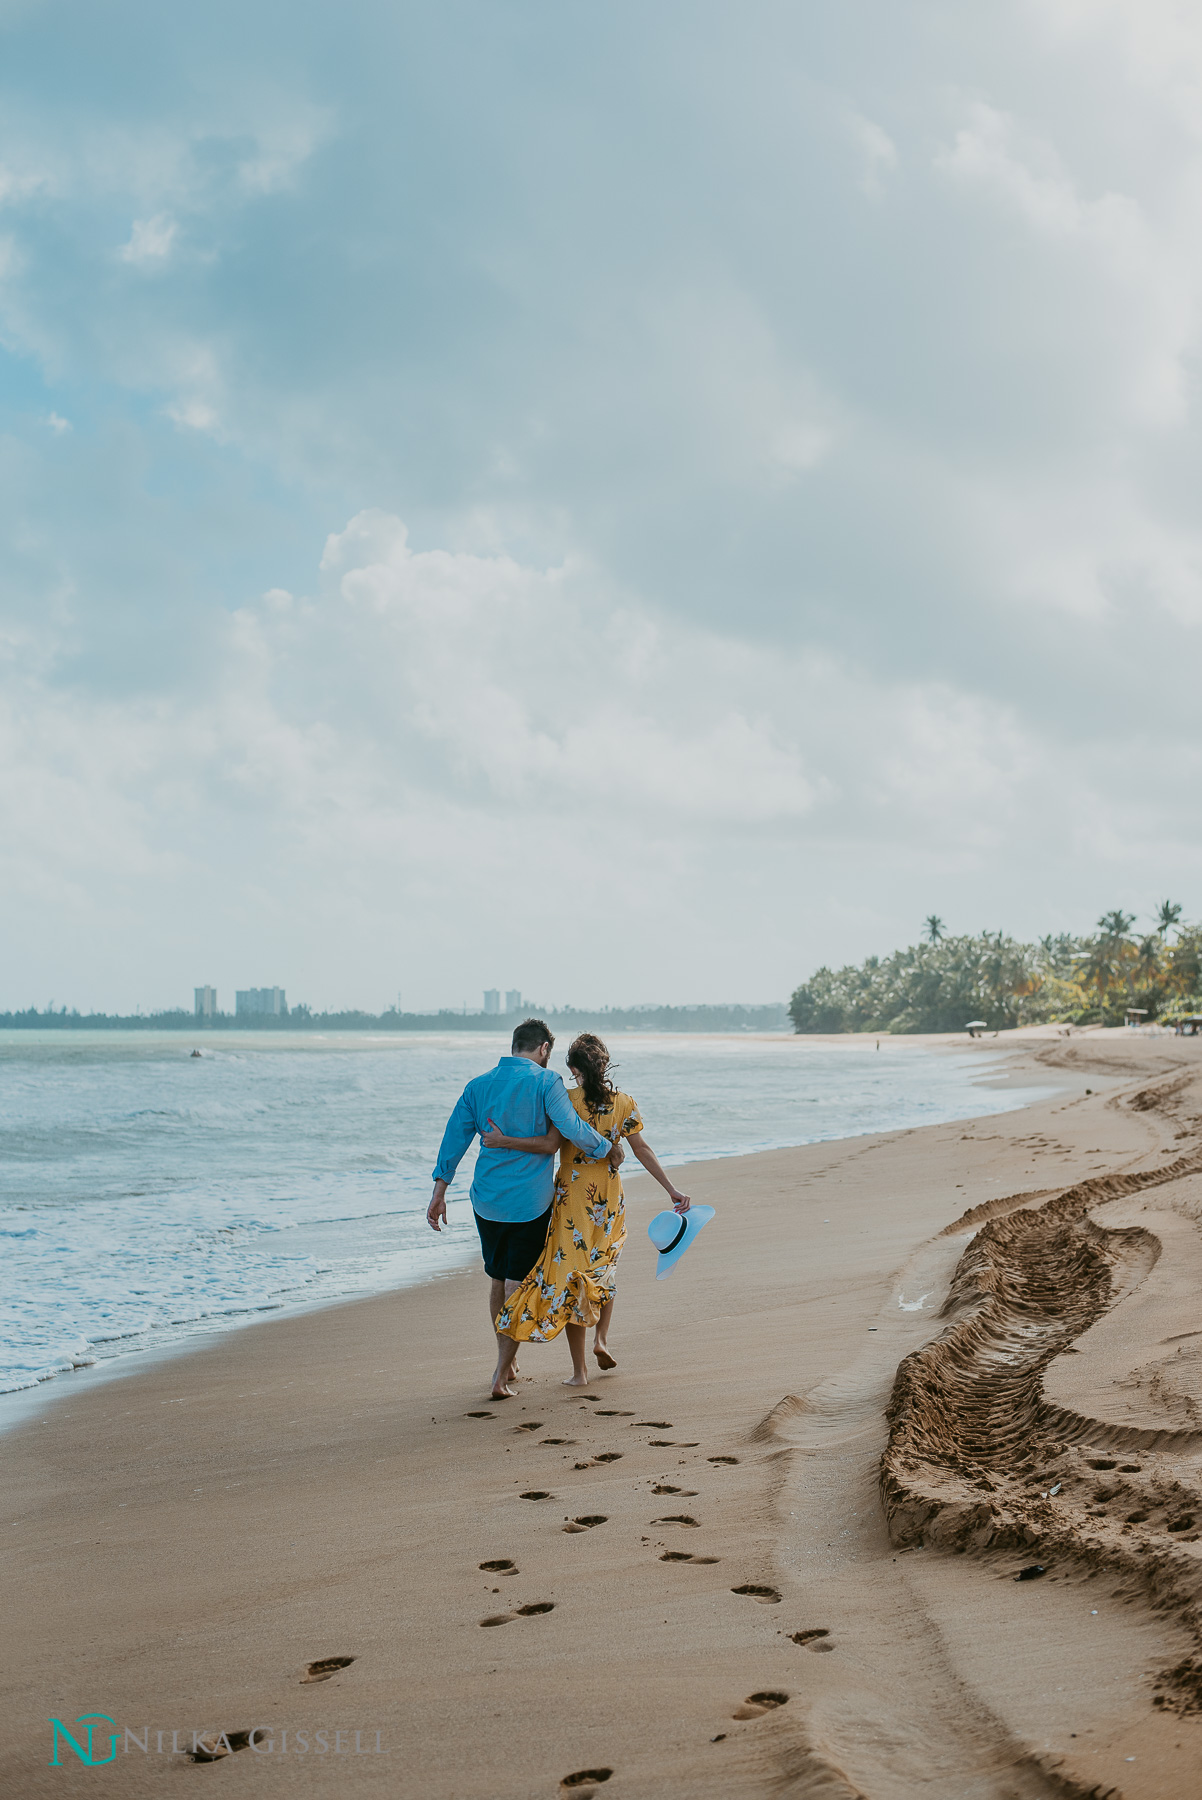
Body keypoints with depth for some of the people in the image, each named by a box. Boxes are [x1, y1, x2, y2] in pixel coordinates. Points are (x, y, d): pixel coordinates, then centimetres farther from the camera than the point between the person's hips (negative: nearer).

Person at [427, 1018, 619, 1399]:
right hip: (530, 1201, -5)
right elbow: (574, 1130, -18)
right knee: (517, 1286, 1)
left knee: (497, 1280, 19)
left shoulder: (478, 1085, 5)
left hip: (486, 1200, 5)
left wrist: (439, 1193, 7)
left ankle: (507, 1363, 32)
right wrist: (608, 1149, -1)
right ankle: (501, 1376, -1)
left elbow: (454, 1139, 4)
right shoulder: (545, 1082, -9)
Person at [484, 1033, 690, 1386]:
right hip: (609, 1197, 3)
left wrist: (505, 1141, -20)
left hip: (572, 1195, -3)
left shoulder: (566, 1100, -9)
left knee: (571, 1276, 3)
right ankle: (601, 1337, 11)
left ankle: (579, 1370, 3)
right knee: (603, 1268, 26)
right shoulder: (623, 1103, 0)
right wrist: (671, 1190, 4)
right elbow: (642, 1150, 0)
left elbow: (551, 1145, -21)